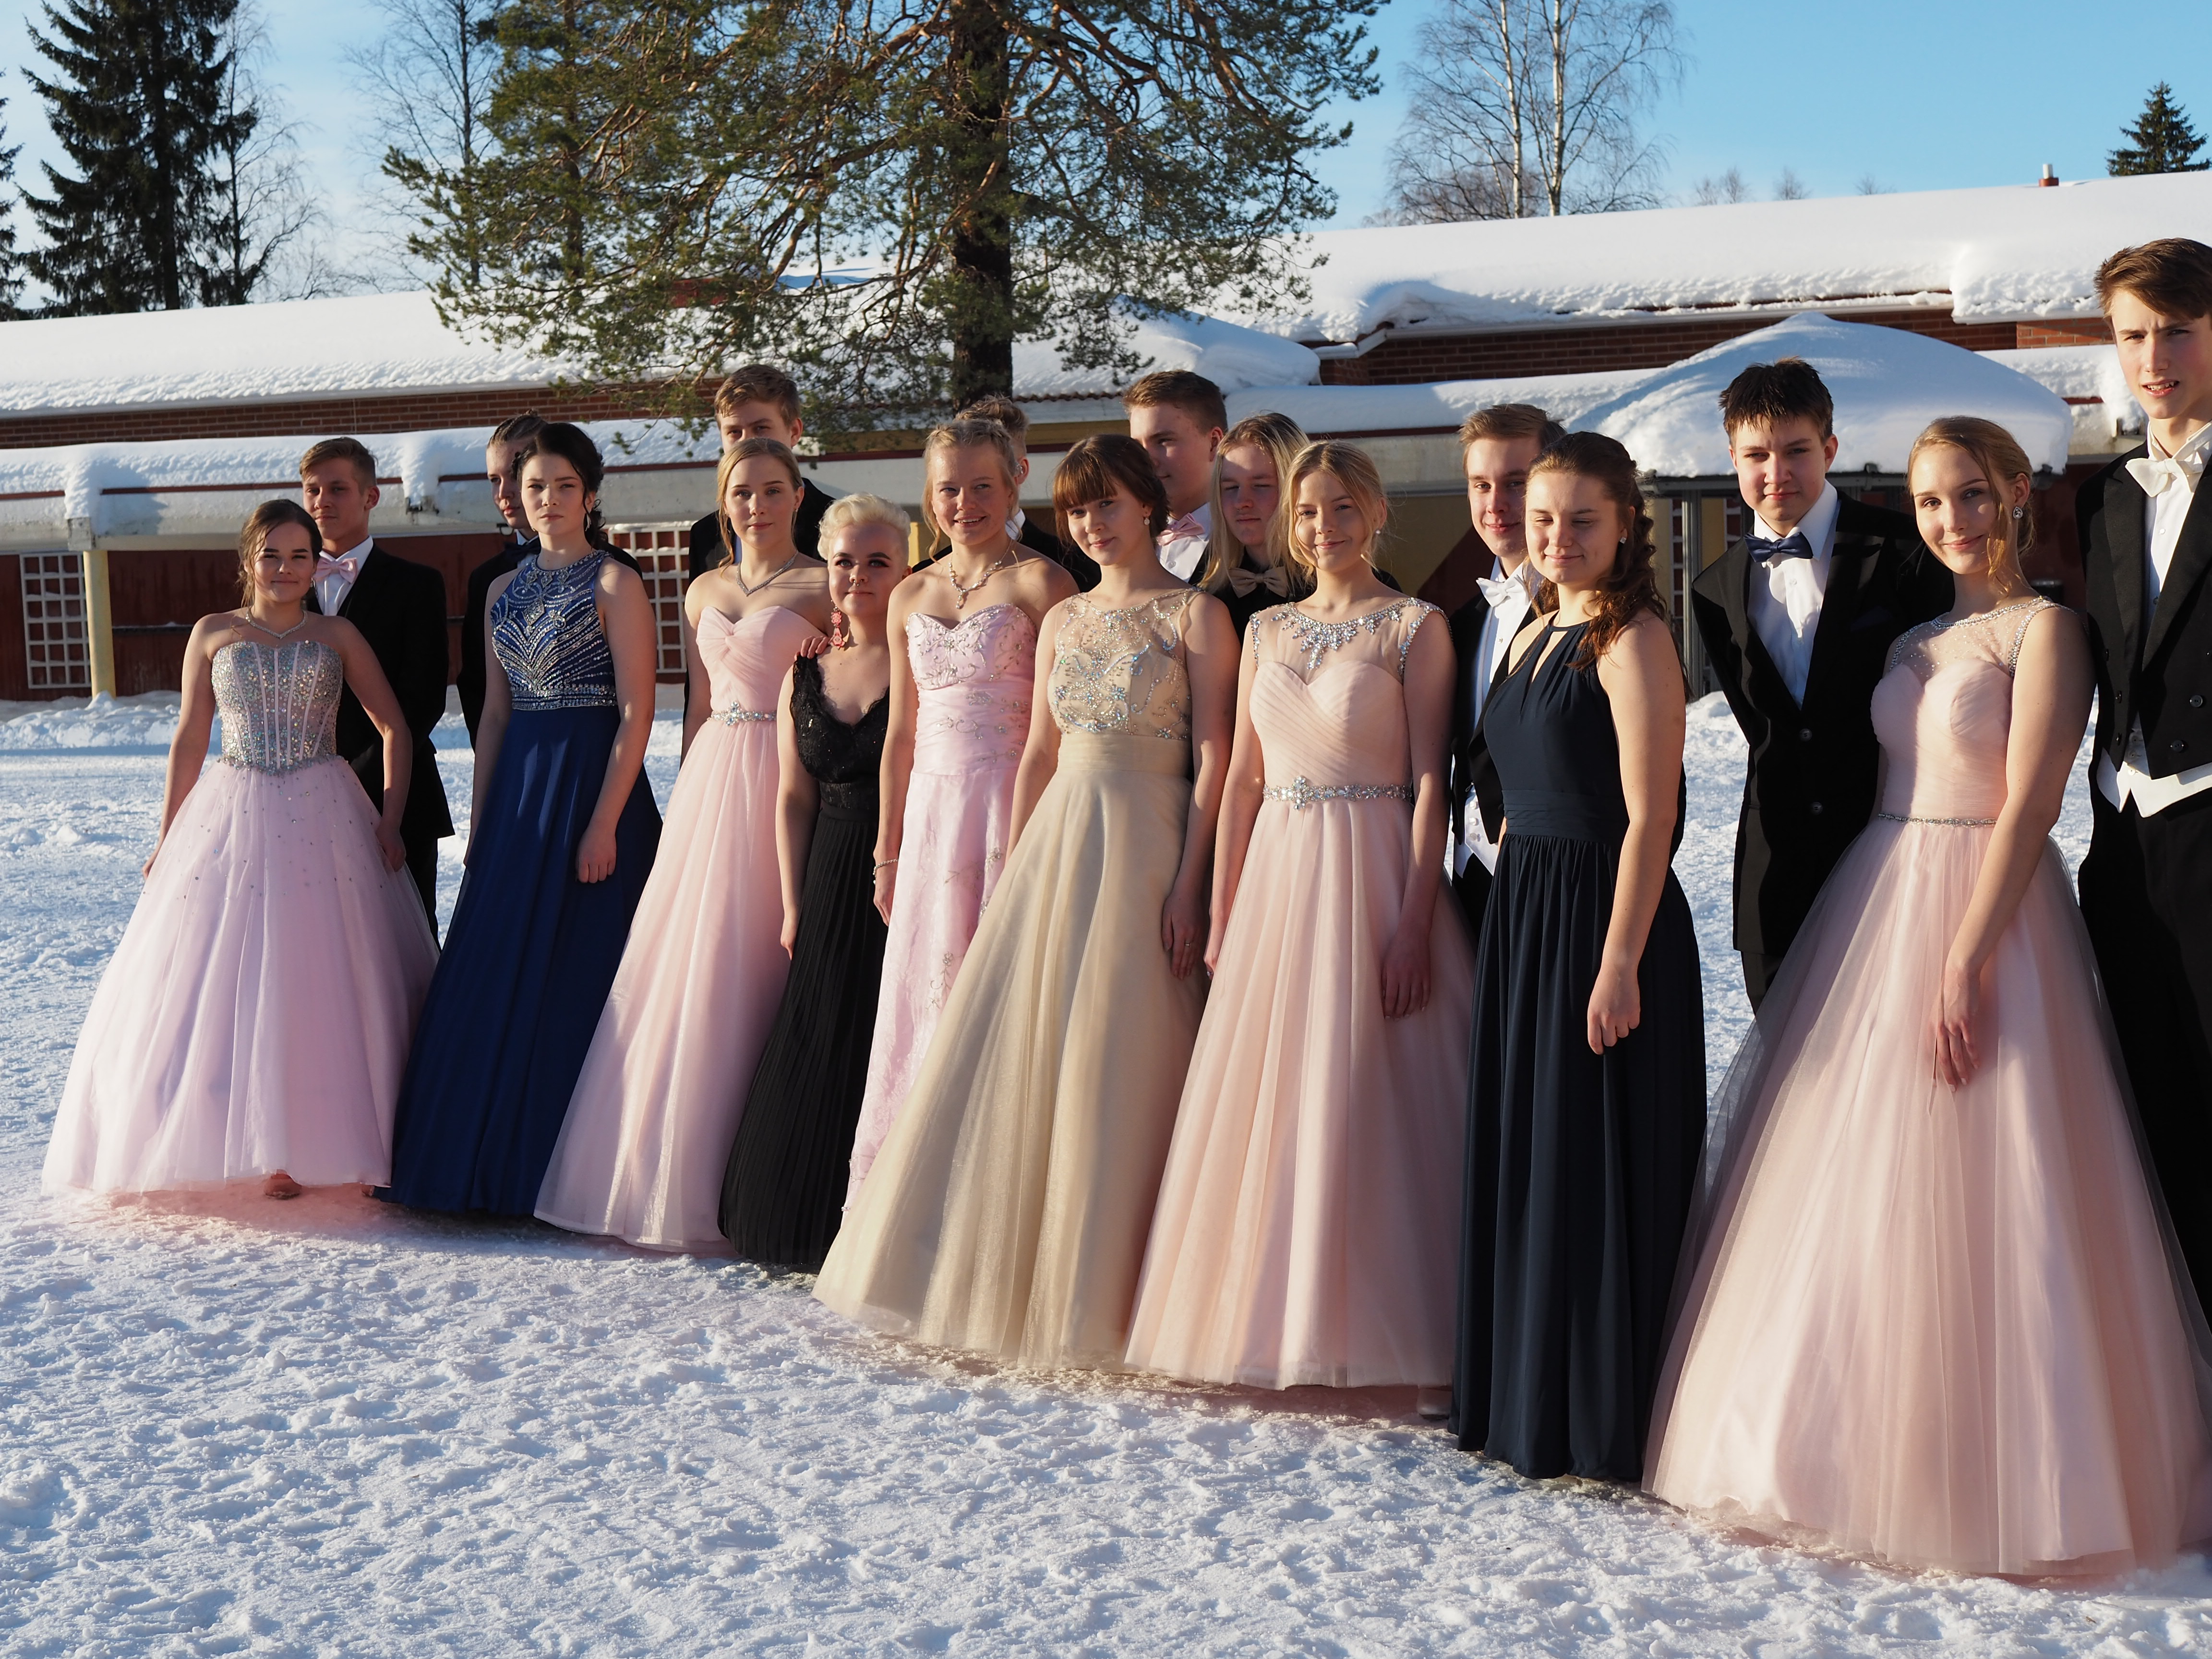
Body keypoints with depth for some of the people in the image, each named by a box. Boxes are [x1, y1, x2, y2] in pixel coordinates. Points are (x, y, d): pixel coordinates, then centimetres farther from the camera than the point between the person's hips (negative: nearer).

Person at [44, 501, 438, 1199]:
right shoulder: (212, 634, 8)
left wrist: (390, 821, -5)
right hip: (232, 818, 1)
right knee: (223, 982, -2)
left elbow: (395, 730, 6)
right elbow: (189, 740, 9)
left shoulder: (339, 636, 5)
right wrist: (165, 839, 6)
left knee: (321, 985, -2)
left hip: (324, 820, -1)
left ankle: (311, 1142, 6)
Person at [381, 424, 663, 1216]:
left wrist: (604, 823, -17)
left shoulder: (614, 583, -5)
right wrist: (479, 819, 10)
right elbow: (495, 713, 16)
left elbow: (637, 712, -11)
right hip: (517, 792, 6)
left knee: (572, 984, -4)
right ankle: (497, 1164, 17)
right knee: (498, 976, 7)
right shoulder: (505, 591, 14)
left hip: (592, 786, -6)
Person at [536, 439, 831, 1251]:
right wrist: (688, 802, 14)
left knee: (743, 971, -5)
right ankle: (665, 1179, 15)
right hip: (708, 782, 6)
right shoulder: (704, 592, 16)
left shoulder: (821, 588, -2)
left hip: (780, 785, -6)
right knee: (681, 970, 5)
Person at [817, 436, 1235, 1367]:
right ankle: (1014, 1271, 17)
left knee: (1115, 1066, -3)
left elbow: (1213, 758, -8)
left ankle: (1097, 1289, 9)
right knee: (1018, 1053, 5)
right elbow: (1038, 753, 16)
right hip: (1056, 838, 6)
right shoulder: (1063, 620, 14)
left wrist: (1189, 884, -14)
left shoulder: (1194, 615, -3)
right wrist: (1012, 870, 10)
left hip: (1143, 844, -6)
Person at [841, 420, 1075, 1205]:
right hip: (930, 812, 6)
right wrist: (887, 853, 15)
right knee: (922, 993, 6)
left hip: (1009, 807, -6)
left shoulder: (1037, 582, -3)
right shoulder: (911, 597, 15)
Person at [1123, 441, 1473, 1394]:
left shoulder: (1413, 628, -3)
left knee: (1357, 1104, -3)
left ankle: (1364, 1323, 7)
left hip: (1370, 877, -5)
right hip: (1276, 876, 5)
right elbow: (1243, 776, 13)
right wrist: (1222, 915, 8)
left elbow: (1430, 781, -8)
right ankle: (1270, 1315, 18)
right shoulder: (1267, 632, 13)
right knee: (1264, 1107, 7)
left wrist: (1414, 922, -15)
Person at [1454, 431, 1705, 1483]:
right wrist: (1508, 917, 14)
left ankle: (1604, 1424, 10)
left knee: (1597, 1171, -1)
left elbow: (1650, 815, -17)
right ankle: (1526, 1402, 26)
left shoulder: (1633, 639, -11)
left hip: (1601, 918, -8)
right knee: (1521, 1162, 14)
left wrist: (1619, 963, -21)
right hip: (1519, 914, 9)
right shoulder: (1532, 636, 14)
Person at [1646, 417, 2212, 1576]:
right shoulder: (1914, 637, 17)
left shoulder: (2042, 627, -5)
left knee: (1965, 1202, -6)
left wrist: (1966, 963, -21)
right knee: (1854, 1187, 9)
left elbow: (2028, 804, -14)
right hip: (1875, 905, 7)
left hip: (1982, 907, -7)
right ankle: (1864, 1447, 20)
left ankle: (1995, 1476, 5)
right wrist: (1879, 941, 8)